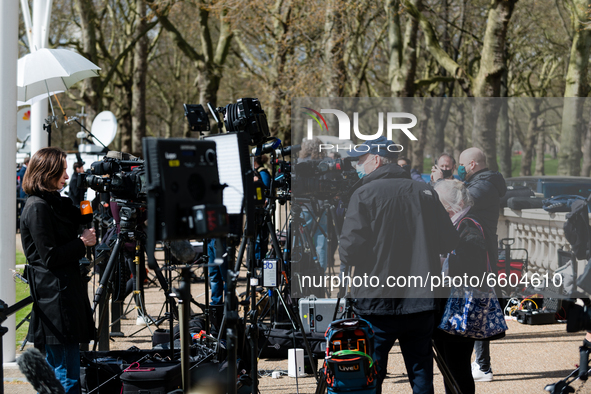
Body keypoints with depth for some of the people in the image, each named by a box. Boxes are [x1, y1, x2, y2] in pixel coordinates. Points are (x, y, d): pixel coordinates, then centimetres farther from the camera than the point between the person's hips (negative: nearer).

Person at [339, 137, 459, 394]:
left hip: (377, 306, -4)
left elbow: (349, 253, -13)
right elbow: (449, 243, 9)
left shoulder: (365, 194, -7)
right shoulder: (426, 193, 6)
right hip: (422, 304, 4)